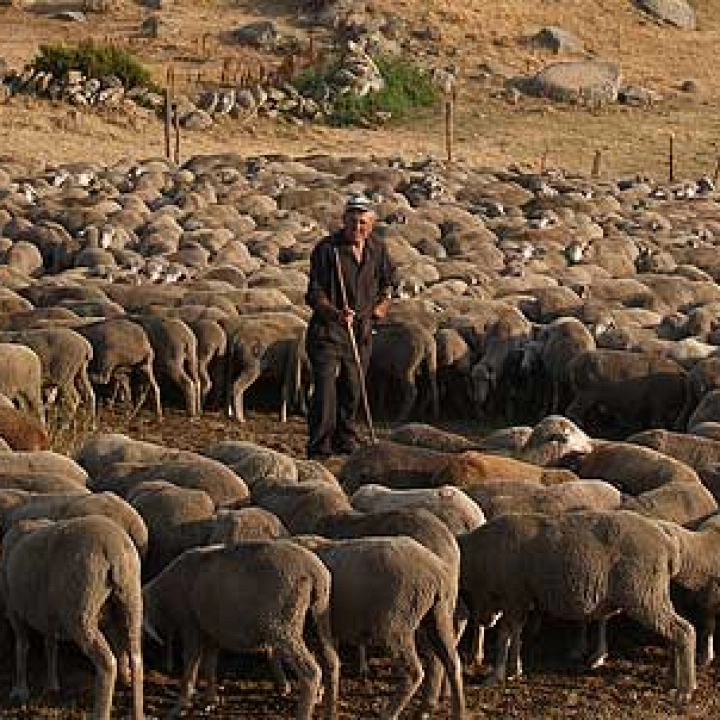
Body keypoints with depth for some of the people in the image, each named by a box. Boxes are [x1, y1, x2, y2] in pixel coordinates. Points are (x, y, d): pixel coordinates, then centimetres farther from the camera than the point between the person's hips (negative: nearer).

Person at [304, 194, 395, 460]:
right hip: (328, 329, -5)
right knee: (325, 388, -12)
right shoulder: (326, 249, -12)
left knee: (353, 390, 11)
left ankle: (345, 442, 25)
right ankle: (319, 448, -9)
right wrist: (336, 313, -29)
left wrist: (382, 305, 9)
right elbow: (314, 293, -14)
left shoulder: (378, 249, 5)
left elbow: (386, 283, 25)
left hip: (361, 331, 5)